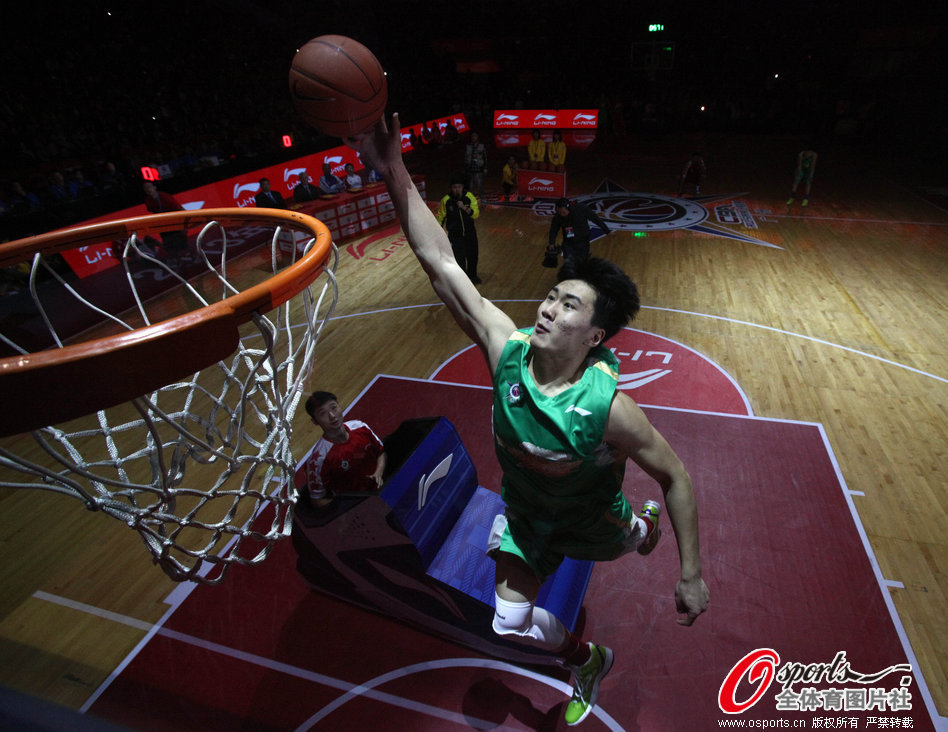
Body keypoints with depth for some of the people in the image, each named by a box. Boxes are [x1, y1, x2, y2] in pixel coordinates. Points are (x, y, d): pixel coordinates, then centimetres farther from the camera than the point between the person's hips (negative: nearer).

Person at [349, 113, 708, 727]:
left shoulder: (608, 407, -38)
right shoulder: (508, 350, -30)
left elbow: (676, 476, -22)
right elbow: (442, 263, -31)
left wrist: (692, 576, -16)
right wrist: (396, 174, -37)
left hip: (591, 525, -2)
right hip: (524, 514, 3)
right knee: (510, 623, 7)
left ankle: (643, 526, 68)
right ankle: (587, 661, 39)